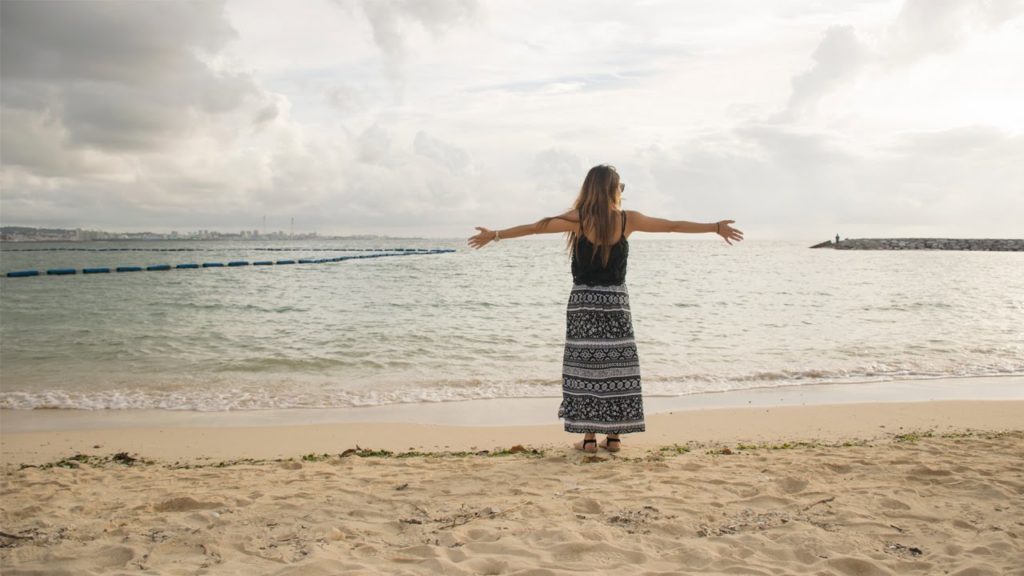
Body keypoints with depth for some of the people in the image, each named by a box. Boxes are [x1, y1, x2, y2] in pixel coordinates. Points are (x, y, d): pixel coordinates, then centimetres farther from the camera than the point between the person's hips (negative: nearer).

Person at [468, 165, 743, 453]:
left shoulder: (578, 219, -5)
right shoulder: (627, 219, -2)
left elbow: (536, 227, -3)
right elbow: (673, 225, 5)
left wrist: (495, 235, 4)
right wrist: (716, 227, 15)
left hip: (583, 302, -1)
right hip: (616, 302, 1)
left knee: (585, 366, 3)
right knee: (616, 367, 7)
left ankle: (589, 436, 3)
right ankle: (614, 436, 11)